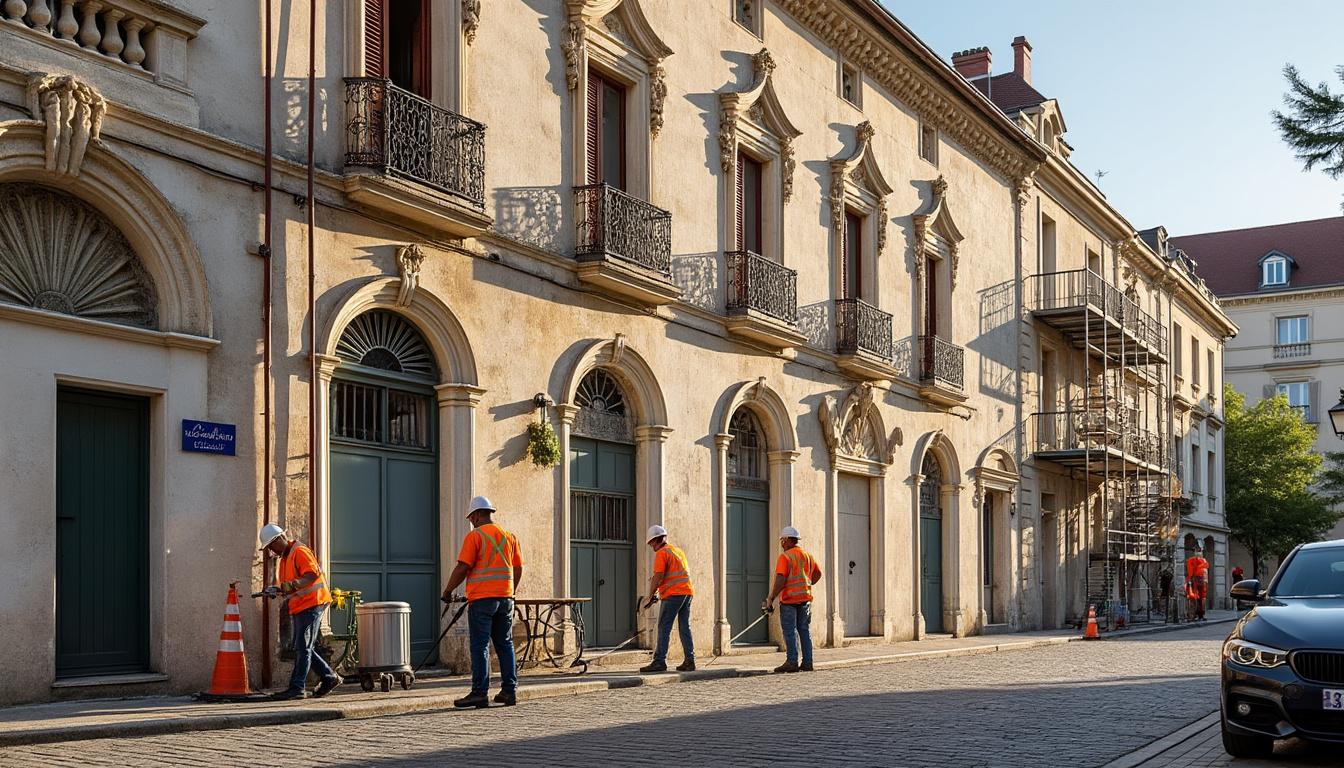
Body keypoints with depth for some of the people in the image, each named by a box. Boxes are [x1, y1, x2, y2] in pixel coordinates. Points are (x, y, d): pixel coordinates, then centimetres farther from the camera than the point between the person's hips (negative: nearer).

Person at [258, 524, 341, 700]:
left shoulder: (300, 552, -10)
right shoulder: (284, 558, 21)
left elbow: (313, 574, -23)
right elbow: (285, 586, 22)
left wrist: (292, 585, -35)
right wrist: (275, 590, 1)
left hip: (311, 604, -10)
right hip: (298, 607, 10)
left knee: (302, 648, -10)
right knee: (302, 649, 11)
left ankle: (297, 687, -10)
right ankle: (330, 678, 18)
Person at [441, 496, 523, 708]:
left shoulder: (475, 535, -5)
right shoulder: (509, 536, 12)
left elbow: (463, 567, -10)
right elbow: (518, 569, 13)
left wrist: (448, 591, 1)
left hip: (481, 599, -6)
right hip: (505, 598, 6)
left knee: (480, 646, -4)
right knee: (505, 644, 11)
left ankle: (480, 693, -7)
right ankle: (510, 691, 11)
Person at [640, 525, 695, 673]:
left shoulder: (661, 553, -5)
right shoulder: (678, 551, 21)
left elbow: (658, 577, -12)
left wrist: (650, 597, -7)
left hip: (673, 594, -8)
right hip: (687, 591, 8)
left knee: (664, 628, -6)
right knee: (685, 628, 9)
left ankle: (659, 661, -9)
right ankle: (689, 661, 6)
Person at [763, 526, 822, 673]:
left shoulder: (785, 557, -11)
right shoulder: (807, 556, 12)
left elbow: (780, 579, -19)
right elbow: (817, 574, 25)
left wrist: (771, 598, -14)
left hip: (789, 599, -7)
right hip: (806, 598, 7)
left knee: (790, 631, -3)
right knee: (805, 630, 9)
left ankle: (792, 662, -5)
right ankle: (807, 662, 9)